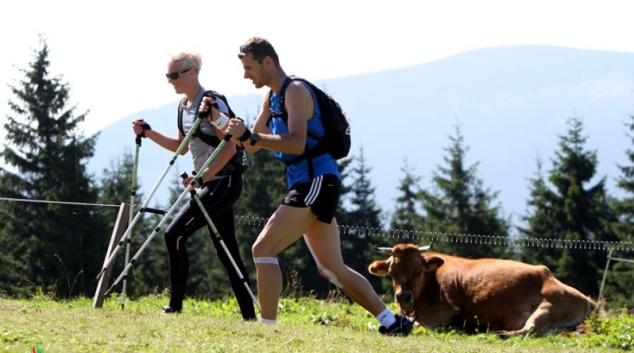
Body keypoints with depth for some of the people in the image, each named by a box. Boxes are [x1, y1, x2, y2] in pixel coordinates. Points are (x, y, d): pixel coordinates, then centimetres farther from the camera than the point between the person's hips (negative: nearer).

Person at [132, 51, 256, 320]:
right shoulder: (183, 106, 13)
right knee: (226, 251, 8)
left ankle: (175, 306, -14)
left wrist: (202, 177, -24)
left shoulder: (211, 103, -14)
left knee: (174, 234, -17)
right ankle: (248, 314, 10)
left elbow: (229, 147, -19)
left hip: (224, 181, -9)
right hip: (210, 183, 9)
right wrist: (148, 133, 14)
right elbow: (181, 146, 25)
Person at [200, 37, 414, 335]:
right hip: (309, 186, 10)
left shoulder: (295, 91, -12)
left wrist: (250, 135, -30)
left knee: (263, 249, -18)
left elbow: (296, 143, -25)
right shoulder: (272, 97, 17)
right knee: (332, 269, 14)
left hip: (317, 182, -10)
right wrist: (220, 120, 4)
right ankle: (392, 323, 19)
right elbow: (253, 146, 17)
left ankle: (267, 326, -19)